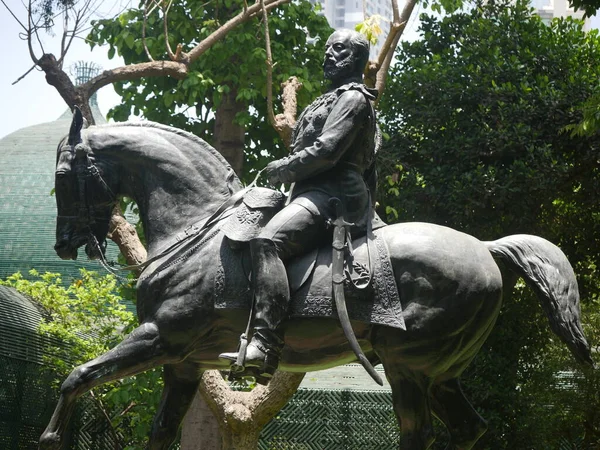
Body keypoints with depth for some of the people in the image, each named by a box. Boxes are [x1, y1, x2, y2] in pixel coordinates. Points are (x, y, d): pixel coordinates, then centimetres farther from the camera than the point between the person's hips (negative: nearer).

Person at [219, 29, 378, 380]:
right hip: (318, 194, 12)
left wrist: (280, 170, -7)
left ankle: (265, 347, -48)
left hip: (332, 195, -12)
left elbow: (325, 151, -15)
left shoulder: (353, 97, -2)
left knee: (268, 242, -34)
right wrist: (285, 171, 16)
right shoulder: (335, 99, 31)